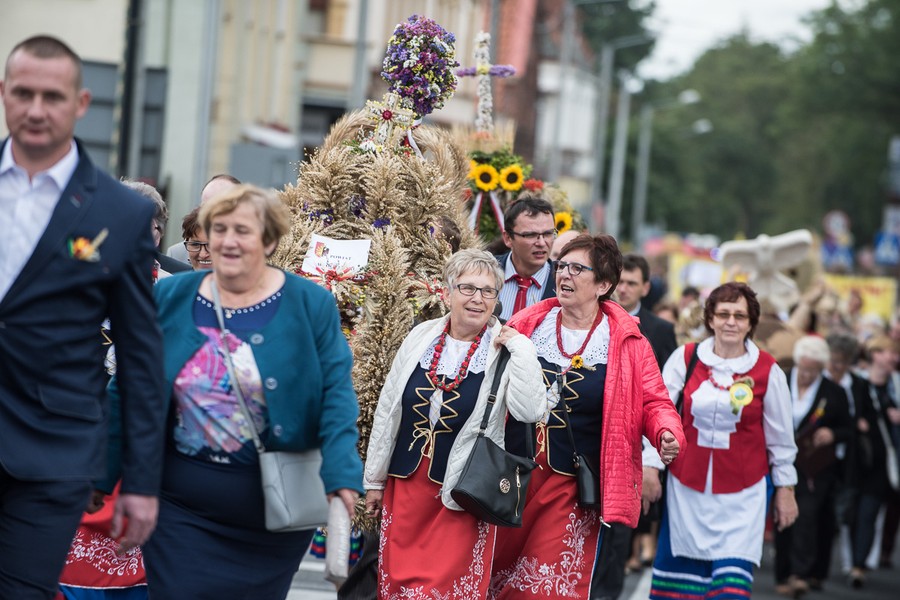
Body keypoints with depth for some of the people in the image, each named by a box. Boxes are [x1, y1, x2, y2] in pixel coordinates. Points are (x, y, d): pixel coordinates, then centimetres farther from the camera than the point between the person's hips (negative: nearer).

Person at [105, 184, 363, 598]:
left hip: (272, 515, -1)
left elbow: (336, 394, -7)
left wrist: (341, 475, -19)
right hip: (181, 505, 1)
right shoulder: (169, 298, 3)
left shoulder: (310, 305, -2)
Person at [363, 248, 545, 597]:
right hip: (406, 483, 3)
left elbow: (530, 411, -23)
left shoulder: (506, 351, -6)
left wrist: (522, 348, -21)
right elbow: (387, 410, 9)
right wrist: (375, 479, 11)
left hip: (463, 491, -3)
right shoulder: (421, 337, 2)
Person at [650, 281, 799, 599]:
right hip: (686, 486, 2)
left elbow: (780, 437, 4)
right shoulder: (684, 358, -2)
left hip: (742, 492, -2)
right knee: (681, 572, 8)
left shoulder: (768, 371, -4)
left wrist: (785, 489, 8)